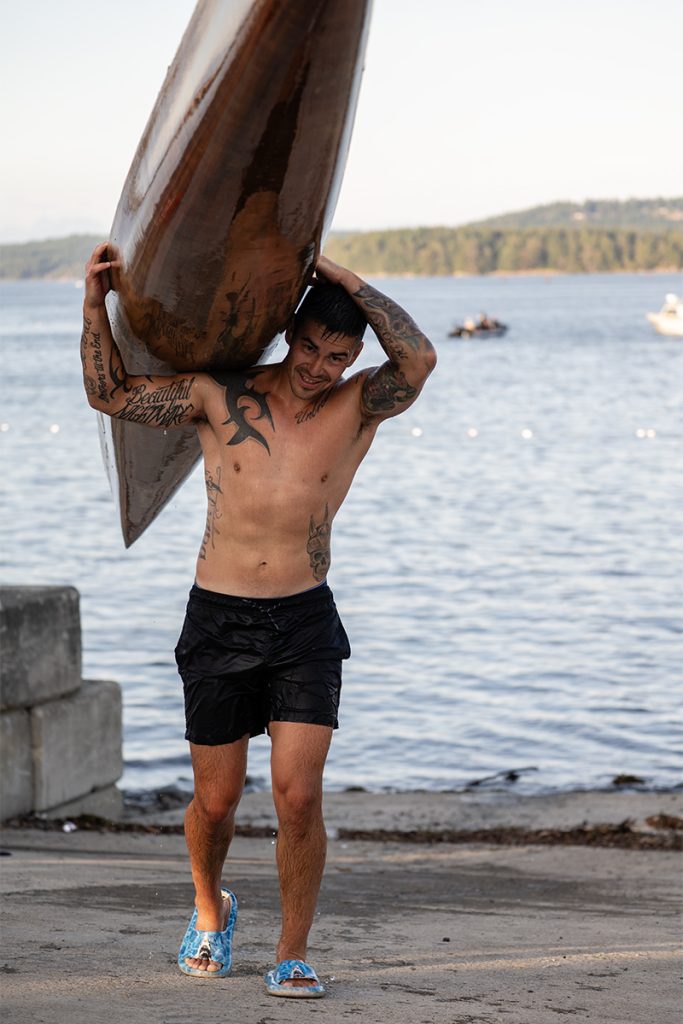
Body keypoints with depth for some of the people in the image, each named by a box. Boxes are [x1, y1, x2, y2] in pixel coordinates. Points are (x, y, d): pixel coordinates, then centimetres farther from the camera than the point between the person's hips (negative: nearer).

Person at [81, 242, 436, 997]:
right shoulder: (222, 395, 0)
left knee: (299, 798, -10)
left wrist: (349, 283, -16)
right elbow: (109, 394, 2)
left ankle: (293, 953, 7)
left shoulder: (359, 407, -1)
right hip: (218, 623, 1)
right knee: (216, 802, 9)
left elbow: (419, 360, -21)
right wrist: (96, 303, -9)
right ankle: (210, 910, 39)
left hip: (305, 625, 0)